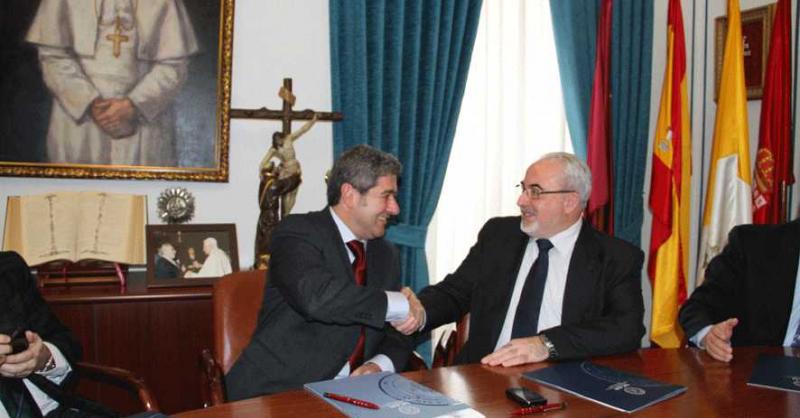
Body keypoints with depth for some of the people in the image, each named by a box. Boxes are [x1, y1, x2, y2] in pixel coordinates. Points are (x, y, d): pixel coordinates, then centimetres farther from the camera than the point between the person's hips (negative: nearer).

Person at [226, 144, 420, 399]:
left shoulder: (387, 254, 12)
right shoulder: (297, 232, -9)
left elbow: (399, 334, 12)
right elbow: (316, 297, -28)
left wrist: (380, 365, -10)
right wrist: (398, 304, -19)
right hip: (278, 392, -4)